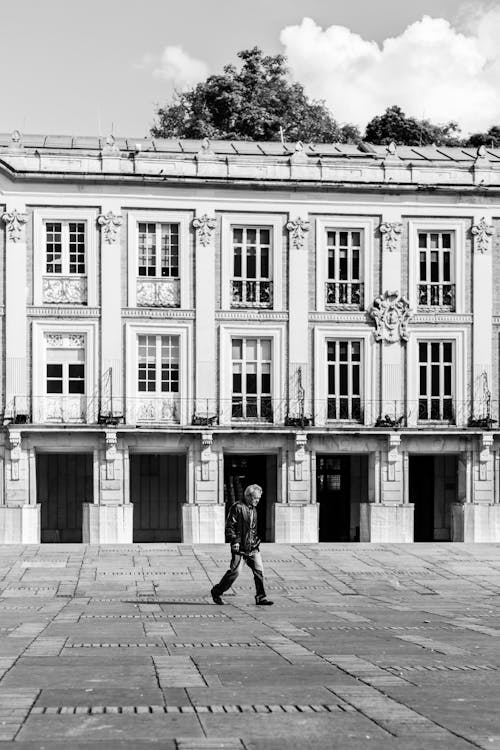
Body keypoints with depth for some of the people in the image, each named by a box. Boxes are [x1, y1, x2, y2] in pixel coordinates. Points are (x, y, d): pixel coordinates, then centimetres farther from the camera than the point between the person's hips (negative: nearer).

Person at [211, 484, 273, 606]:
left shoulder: (253, 509, 15)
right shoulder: (237, 507, -10)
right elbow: (229, 526, -13)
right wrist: (234, 541, -18)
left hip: (252, 547, 7)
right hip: (239, 546, -7)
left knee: (259, 570, -2)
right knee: (235, 571, -6)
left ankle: (261, 597, 4)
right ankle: (216, 592, 11)